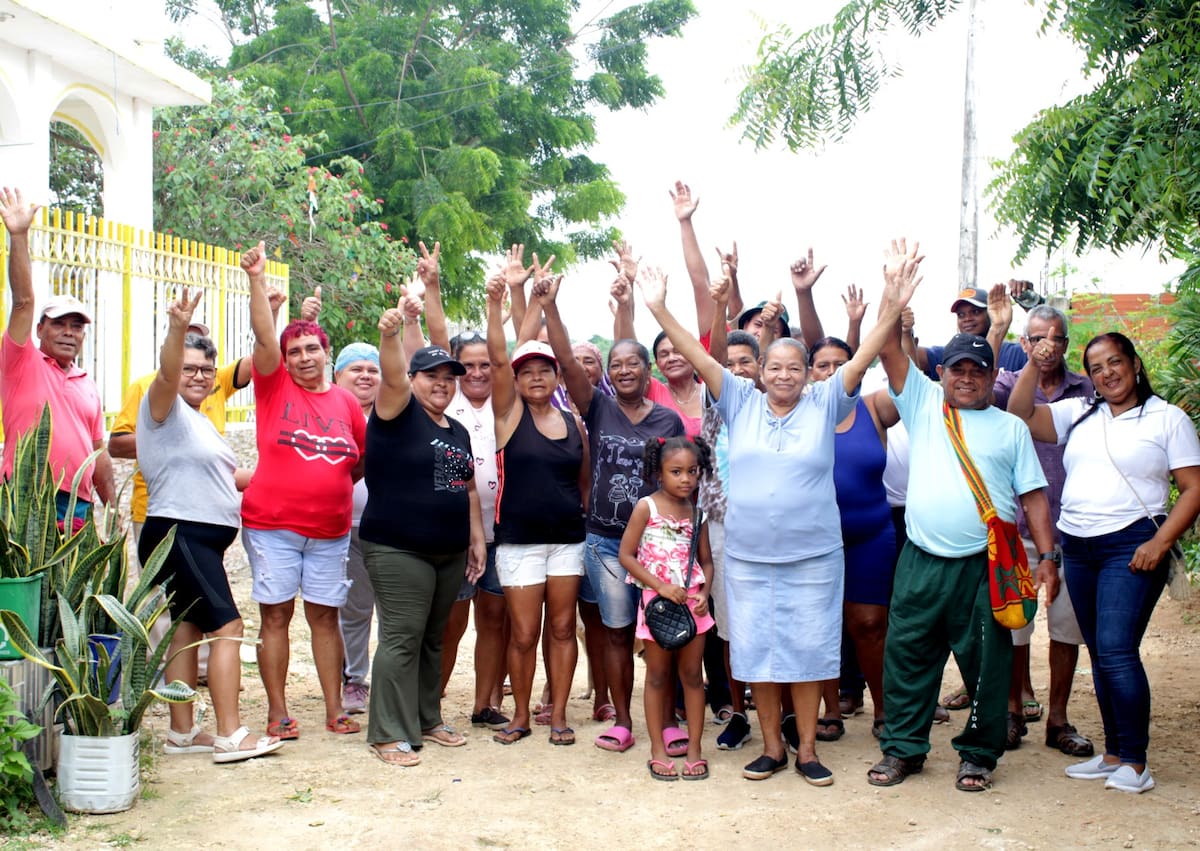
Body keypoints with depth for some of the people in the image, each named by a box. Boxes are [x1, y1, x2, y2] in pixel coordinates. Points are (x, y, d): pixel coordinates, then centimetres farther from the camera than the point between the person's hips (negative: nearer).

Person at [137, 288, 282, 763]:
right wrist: (177, 329, -44)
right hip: (178, 535, -10)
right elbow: (167, 374, -28)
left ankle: (182, 733, 15)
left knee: (189, 628, 10)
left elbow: (223, 474, 30)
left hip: (202, 540, 10)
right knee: (227, 625, -13)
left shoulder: (199, 421, 21)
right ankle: (229, 737, -14)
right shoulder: (165, 408, -7)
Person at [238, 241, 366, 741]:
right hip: (272, 525, -2)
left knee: (325, 616, 9)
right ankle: (277, 713, 11)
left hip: (330, 529, 2)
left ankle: (334, 710, 16)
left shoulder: (346, 402, 6)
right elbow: (264, 334, -14)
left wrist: (337, 483, 8)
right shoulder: (274, 386, -1)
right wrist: (257, 278, -24)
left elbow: (366, 456, 18)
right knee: (275, 615, 3)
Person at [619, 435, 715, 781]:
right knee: (657, 676, 6)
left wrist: (704, 593, -7)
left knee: (692, 675, 7)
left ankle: (694, 749, 14)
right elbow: (626, 555, -10)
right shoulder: (646, 507, -7)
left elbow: (706, 560, 11)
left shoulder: (696, 514, 5)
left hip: (691, 602, 3)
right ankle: (658, 750, 14)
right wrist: (660, 586, -17)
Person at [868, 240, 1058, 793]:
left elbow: (1033, 495, 6)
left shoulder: (1010, 427, 9)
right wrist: (893, 290, -10)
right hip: (922, 560, 1)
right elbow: (890, 350, -1)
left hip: (986, 564, -1)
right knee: (907, 655, 5)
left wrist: (1047, 557, -2)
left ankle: (979, 754, 20)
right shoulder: (923, 403, 9)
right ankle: (902, 747, 18)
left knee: (985, 663, 5)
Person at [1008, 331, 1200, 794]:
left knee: (1116, 649, -14)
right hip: (1077, 547, 5)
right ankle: (1113, 753, 18)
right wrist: (1034, 367, -5)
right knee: (1099, 652, 9)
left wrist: (1160, 542, -14)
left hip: (1131, 546, -5)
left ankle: (1135, 762, -5)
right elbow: (1020, 415, 7)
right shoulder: (1078, 413, 14)